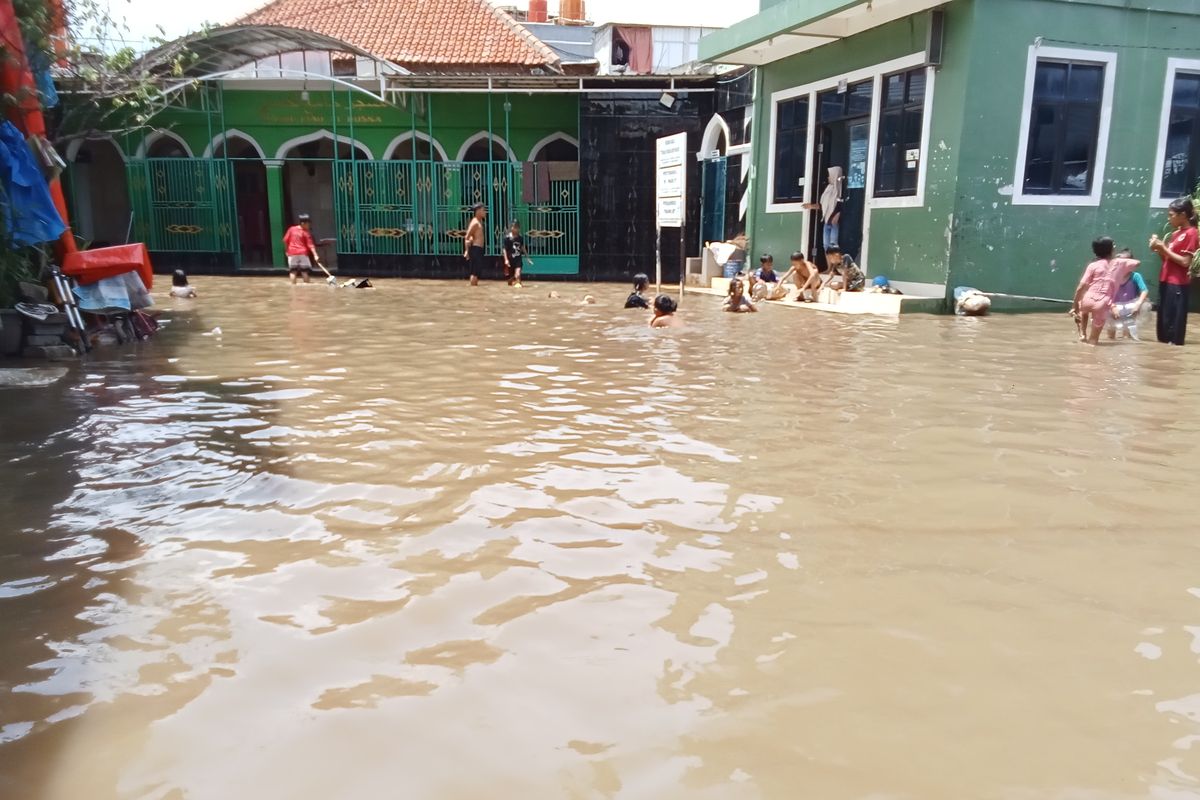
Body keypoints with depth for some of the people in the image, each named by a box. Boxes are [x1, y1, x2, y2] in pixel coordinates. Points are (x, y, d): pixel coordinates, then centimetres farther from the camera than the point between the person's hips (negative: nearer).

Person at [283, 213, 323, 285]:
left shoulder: (291, 229, 2)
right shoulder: (306, 233, -5)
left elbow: (285, 240, 5)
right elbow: (310, 245, -11)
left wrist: (287, 250, 17)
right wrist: (315, 255, -14)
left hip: (292, 253, 3)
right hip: (302, 253, -2)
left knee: (293, 270, 6)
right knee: (305, 269, 6)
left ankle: (293, 284, 3)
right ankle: (307, 282, 9)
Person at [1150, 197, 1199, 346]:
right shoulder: (1175, 233, 15)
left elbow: (1185, 262, -16)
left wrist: (1163, 248, -15)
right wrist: (1159, 248, 0)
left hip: (1178, 284, -9)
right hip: (1166, 281, 9)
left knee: (1173, 320, -6)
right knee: (1164, 318, 11)